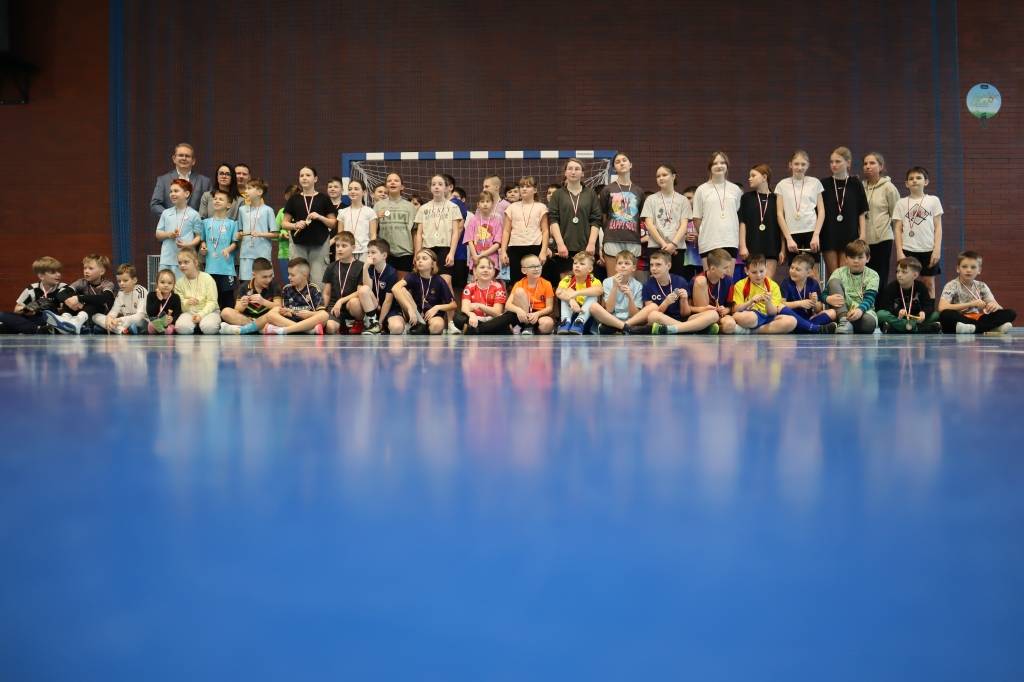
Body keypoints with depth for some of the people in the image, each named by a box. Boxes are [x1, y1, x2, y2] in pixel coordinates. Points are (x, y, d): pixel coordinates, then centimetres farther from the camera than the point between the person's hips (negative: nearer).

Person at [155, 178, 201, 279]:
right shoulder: (166, 213, 11)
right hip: (166, 259, 4)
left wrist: (187, 245, -17)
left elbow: (198, 236, 0)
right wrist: (169, 234, -6)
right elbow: (158, 234, 14)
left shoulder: (193, 215, 0)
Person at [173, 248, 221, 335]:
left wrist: (201, 314, -24)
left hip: (208, 311, -2)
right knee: (181, 327, -33)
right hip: (189, 312, 2)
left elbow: (212, 302, -9)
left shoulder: (207, 278, -7)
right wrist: (186, 303, -21)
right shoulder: (179, 282, 3)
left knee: (209, 327, -37)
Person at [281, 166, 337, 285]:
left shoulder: (323, 199, 7)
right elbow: (284, 223, 12)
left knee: (318, 280, -6)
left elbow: (333, 223, 6)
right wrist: (295, 225, -8)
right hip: (299, 244, 2)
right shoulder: (294, 199, 11)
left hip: (319, 244, -1)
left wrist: (320, 217, -11)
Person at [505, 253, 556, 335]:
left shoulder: (546, 284, -2)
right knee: (519, 291, -22)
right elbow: (508, 305, -12)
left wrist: (537, 314, -24)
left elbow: (549, 308, -4)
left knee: (548, 323, -38)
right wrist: (518, 310, -34)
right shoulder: (519, 284, -2)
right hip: (524, 317, 2)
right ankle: (526, 327, -19)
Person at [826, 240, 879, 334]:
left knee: (869, 322, -39)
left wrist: (860, 309, -35)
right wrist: (828, 299, -30)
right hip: (842, 311, 2)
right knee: (834, 281, -19)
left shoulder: (872, 275, 4)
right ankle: (844, 322, -34)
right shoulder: (839, 272, 7)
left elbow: (869, 299, -11)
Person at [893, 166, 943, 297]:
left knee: (929, 284, 4)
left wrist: (937, 249, -6)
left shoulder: (933, 200, 5)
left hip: (928, 249, 0)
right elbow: (898, 229, 5)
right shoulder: (901, 203, 7)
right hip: (908, 250, 0)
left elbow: (938, 227, 3)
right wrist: (899, 251, -4)